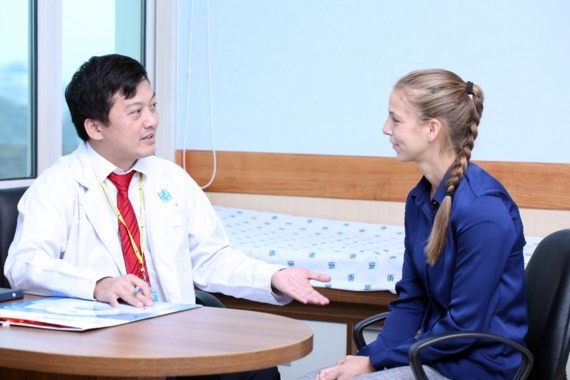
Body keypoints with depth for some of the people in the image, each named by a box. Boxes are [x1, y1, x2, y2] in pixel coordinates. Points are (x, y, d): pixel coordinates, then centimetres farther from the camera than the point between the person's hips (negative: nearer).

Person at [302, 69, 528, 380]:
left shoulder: (483, 210, -21)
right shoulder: (419, 199, 6)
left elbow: (465, 325, -19)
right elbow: (410, 299, 10)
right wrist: (370, 354, -6)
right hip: (434, 353, 8)